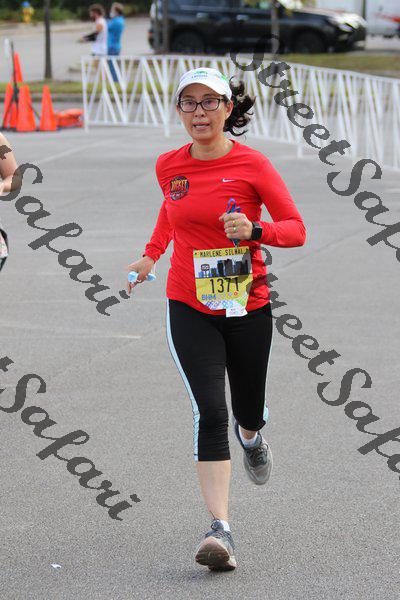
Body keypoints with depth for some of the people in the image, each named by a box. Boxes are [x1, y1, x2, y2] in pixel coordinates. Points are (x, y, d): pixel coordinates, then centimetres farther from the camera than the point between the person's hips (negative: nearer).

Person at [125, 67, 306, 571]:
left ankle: (250, 437, 56)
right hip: (190, 309, 0)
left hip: (248, 307, 0)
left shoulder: (253, 165, -9)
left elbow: (297, 229, -7)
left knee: (248, 413, 15)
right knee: (210, 412, -16)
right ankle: (220, 530, -20)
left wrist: (255, 231, -24)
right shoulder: (169, 166, 0)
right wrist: (151, 255, 19)